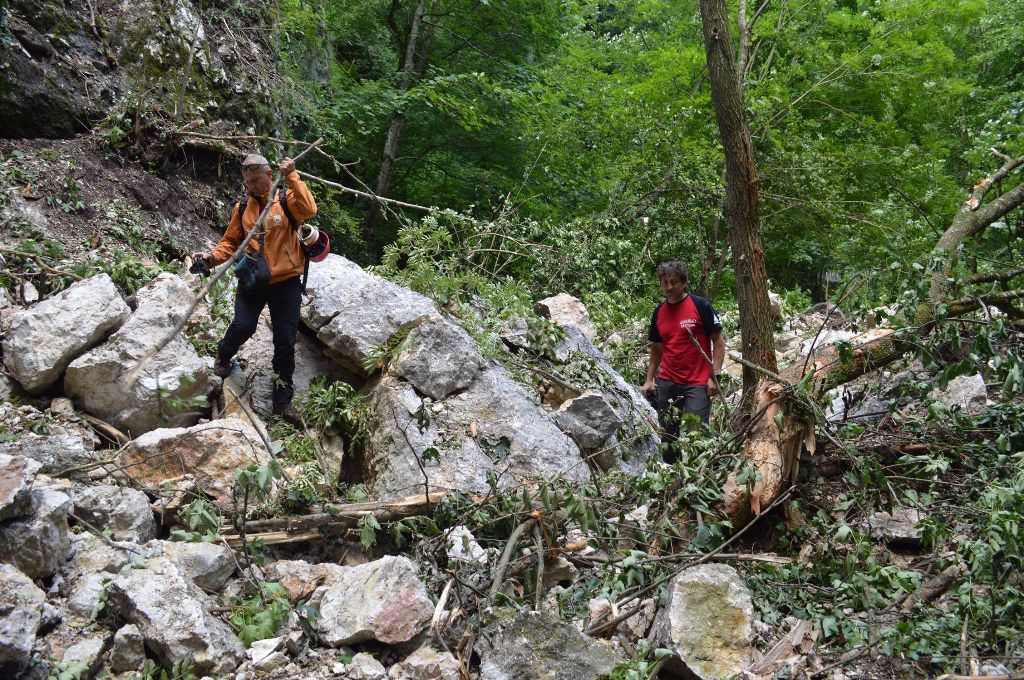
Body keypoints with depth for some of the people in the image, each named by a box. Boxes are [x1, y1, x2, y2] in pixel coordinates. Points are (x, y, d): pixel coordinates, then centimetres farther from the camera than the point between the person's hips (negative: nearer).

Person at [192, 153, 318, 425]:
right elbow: (231, 242, 12)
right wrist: (213, 256, -6)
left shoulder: (287, 199, -1)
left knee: (285, 342, 2)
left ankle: (283, 400, 14)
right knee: (243, 325, -17)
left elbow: (308, 210, -23)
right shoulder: (243, 207, 9)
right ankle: (223, 357, 18)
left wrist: (292, 177, -23)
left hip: (285, 281, -2)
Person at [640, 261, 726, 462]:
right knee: (668, 435, 10)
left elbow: (718, 341, -5)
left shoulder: (700, 305, -6)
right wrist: (649, 380, 12)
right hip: (667, 383, 5)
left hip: (697, 384, -5)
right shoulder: (659, 312, 10)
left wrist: (715, 376, -11)